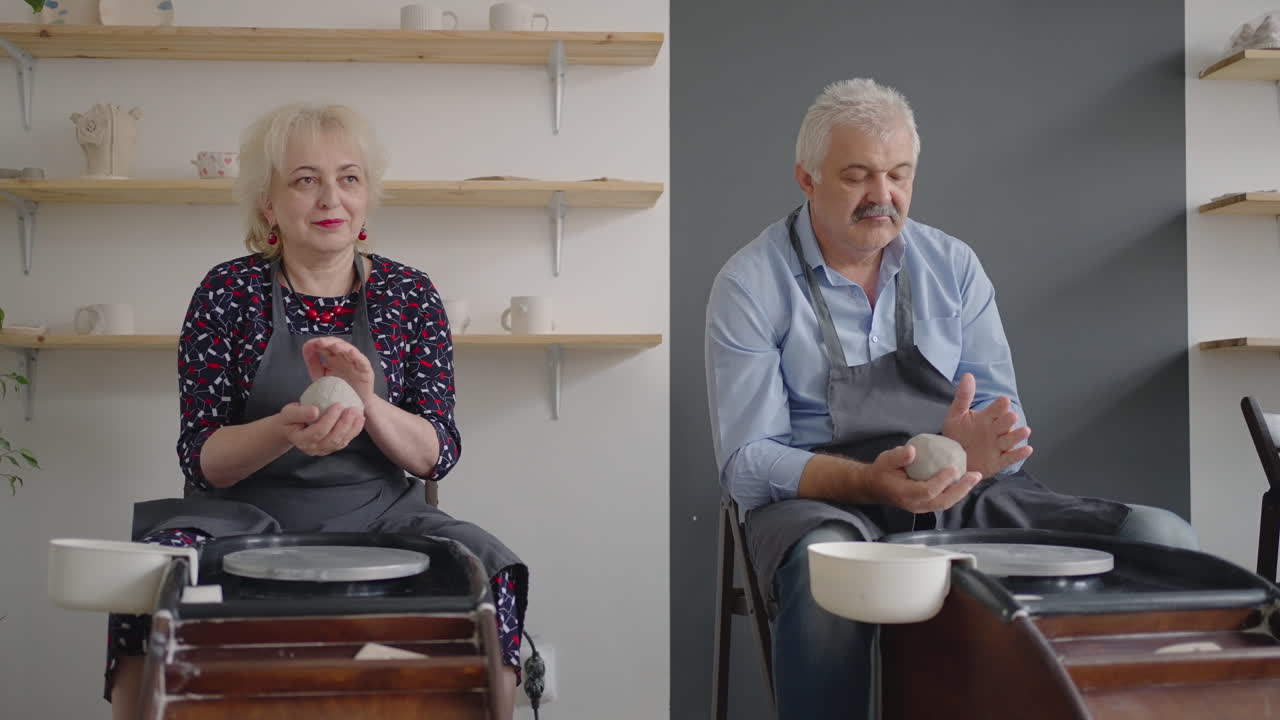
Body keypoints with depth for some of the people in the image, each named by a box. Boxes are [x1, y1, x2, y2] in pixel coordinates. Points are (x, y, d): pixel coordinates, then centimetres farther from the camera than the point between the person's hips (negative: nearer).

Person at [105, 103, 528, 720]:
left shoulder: (409, 295, 3)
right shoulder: (228, 293, -1)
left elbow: (438, 456, -1)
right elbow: (201, 458, -4)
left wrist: (368, 404, -21)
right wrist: (284, 431, -25)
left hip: (378, 516, 1)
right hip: (245, 515, -1)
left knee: (487, 571, -27)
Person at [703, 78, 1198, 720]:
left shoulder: (953, 265, 11)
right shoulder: (750, 286, -2)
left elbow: (1002, 415, 8)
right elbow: (748, 461, -7)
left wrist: (976, 447, -18)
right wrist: (871, 480, -25)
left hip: (964, 497, 4)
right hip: (822, 501, -4)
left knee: (1163, 539, -19)